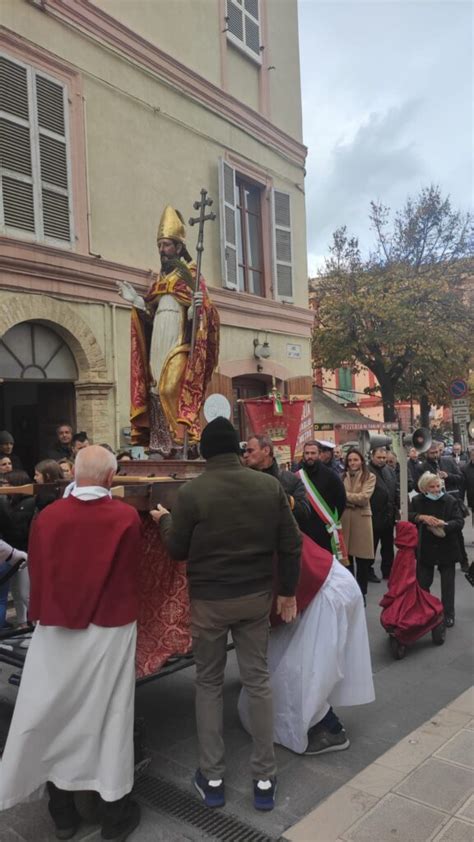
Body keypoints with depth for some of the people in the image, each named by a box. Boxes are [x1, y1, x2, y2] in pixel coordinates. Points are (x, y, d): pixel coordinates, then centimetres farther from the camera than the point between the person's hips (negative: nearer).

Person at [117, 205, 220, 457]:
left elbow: (199, 313, -9)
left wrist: (197, 307, -30)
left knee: (171, 389, -19)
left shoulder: (190, 275, 1)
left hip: (179, 344, -7)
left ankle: (178, 442, -16)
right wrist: (135, 300, 12)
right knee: (156, 391, 2)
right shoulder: (160, 279, 20)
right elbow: (152, 315, 19)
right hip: (157, 345, 7)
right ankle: (160, 445, 5)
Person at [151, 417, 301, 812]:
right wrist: (288, 591, 9)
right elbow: (290, 544, -2)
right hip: (256, 596, 3)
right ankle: (265, 779, 22)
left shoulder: (191, 492, -15)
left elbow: (177, 550, -4)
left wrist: (164, 520, 15)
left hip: (209, 600, -2)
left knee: (208, 683, 15)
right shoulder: (269, 485, -6)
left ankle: (212, 778, 24)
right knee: (258, 680, 14)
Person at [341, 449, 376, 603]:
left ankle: (361, 594, 16)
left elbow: (364, 498, -12)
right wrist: (353, 501, -11)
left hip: (361, 519, -3)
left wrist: (344, 495, -10)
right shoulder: (342, 476, 10)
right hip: (344, 519, 3)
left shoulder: (369, 477, 0)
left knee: (362, 561, 3)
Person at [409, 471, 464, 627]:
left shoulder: (450, 500, -9)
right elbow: (407, 516, -11)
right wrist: (421, 517, -26)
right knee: (422, 583, 10)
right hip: (425, 549, 2)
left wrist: (443, 525, -28)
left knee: (447, 584, 8)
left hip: (447, 549, -1)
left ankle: (448, 615, 22)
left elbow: (459, 522, -13)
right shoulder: (417, 501, -3)